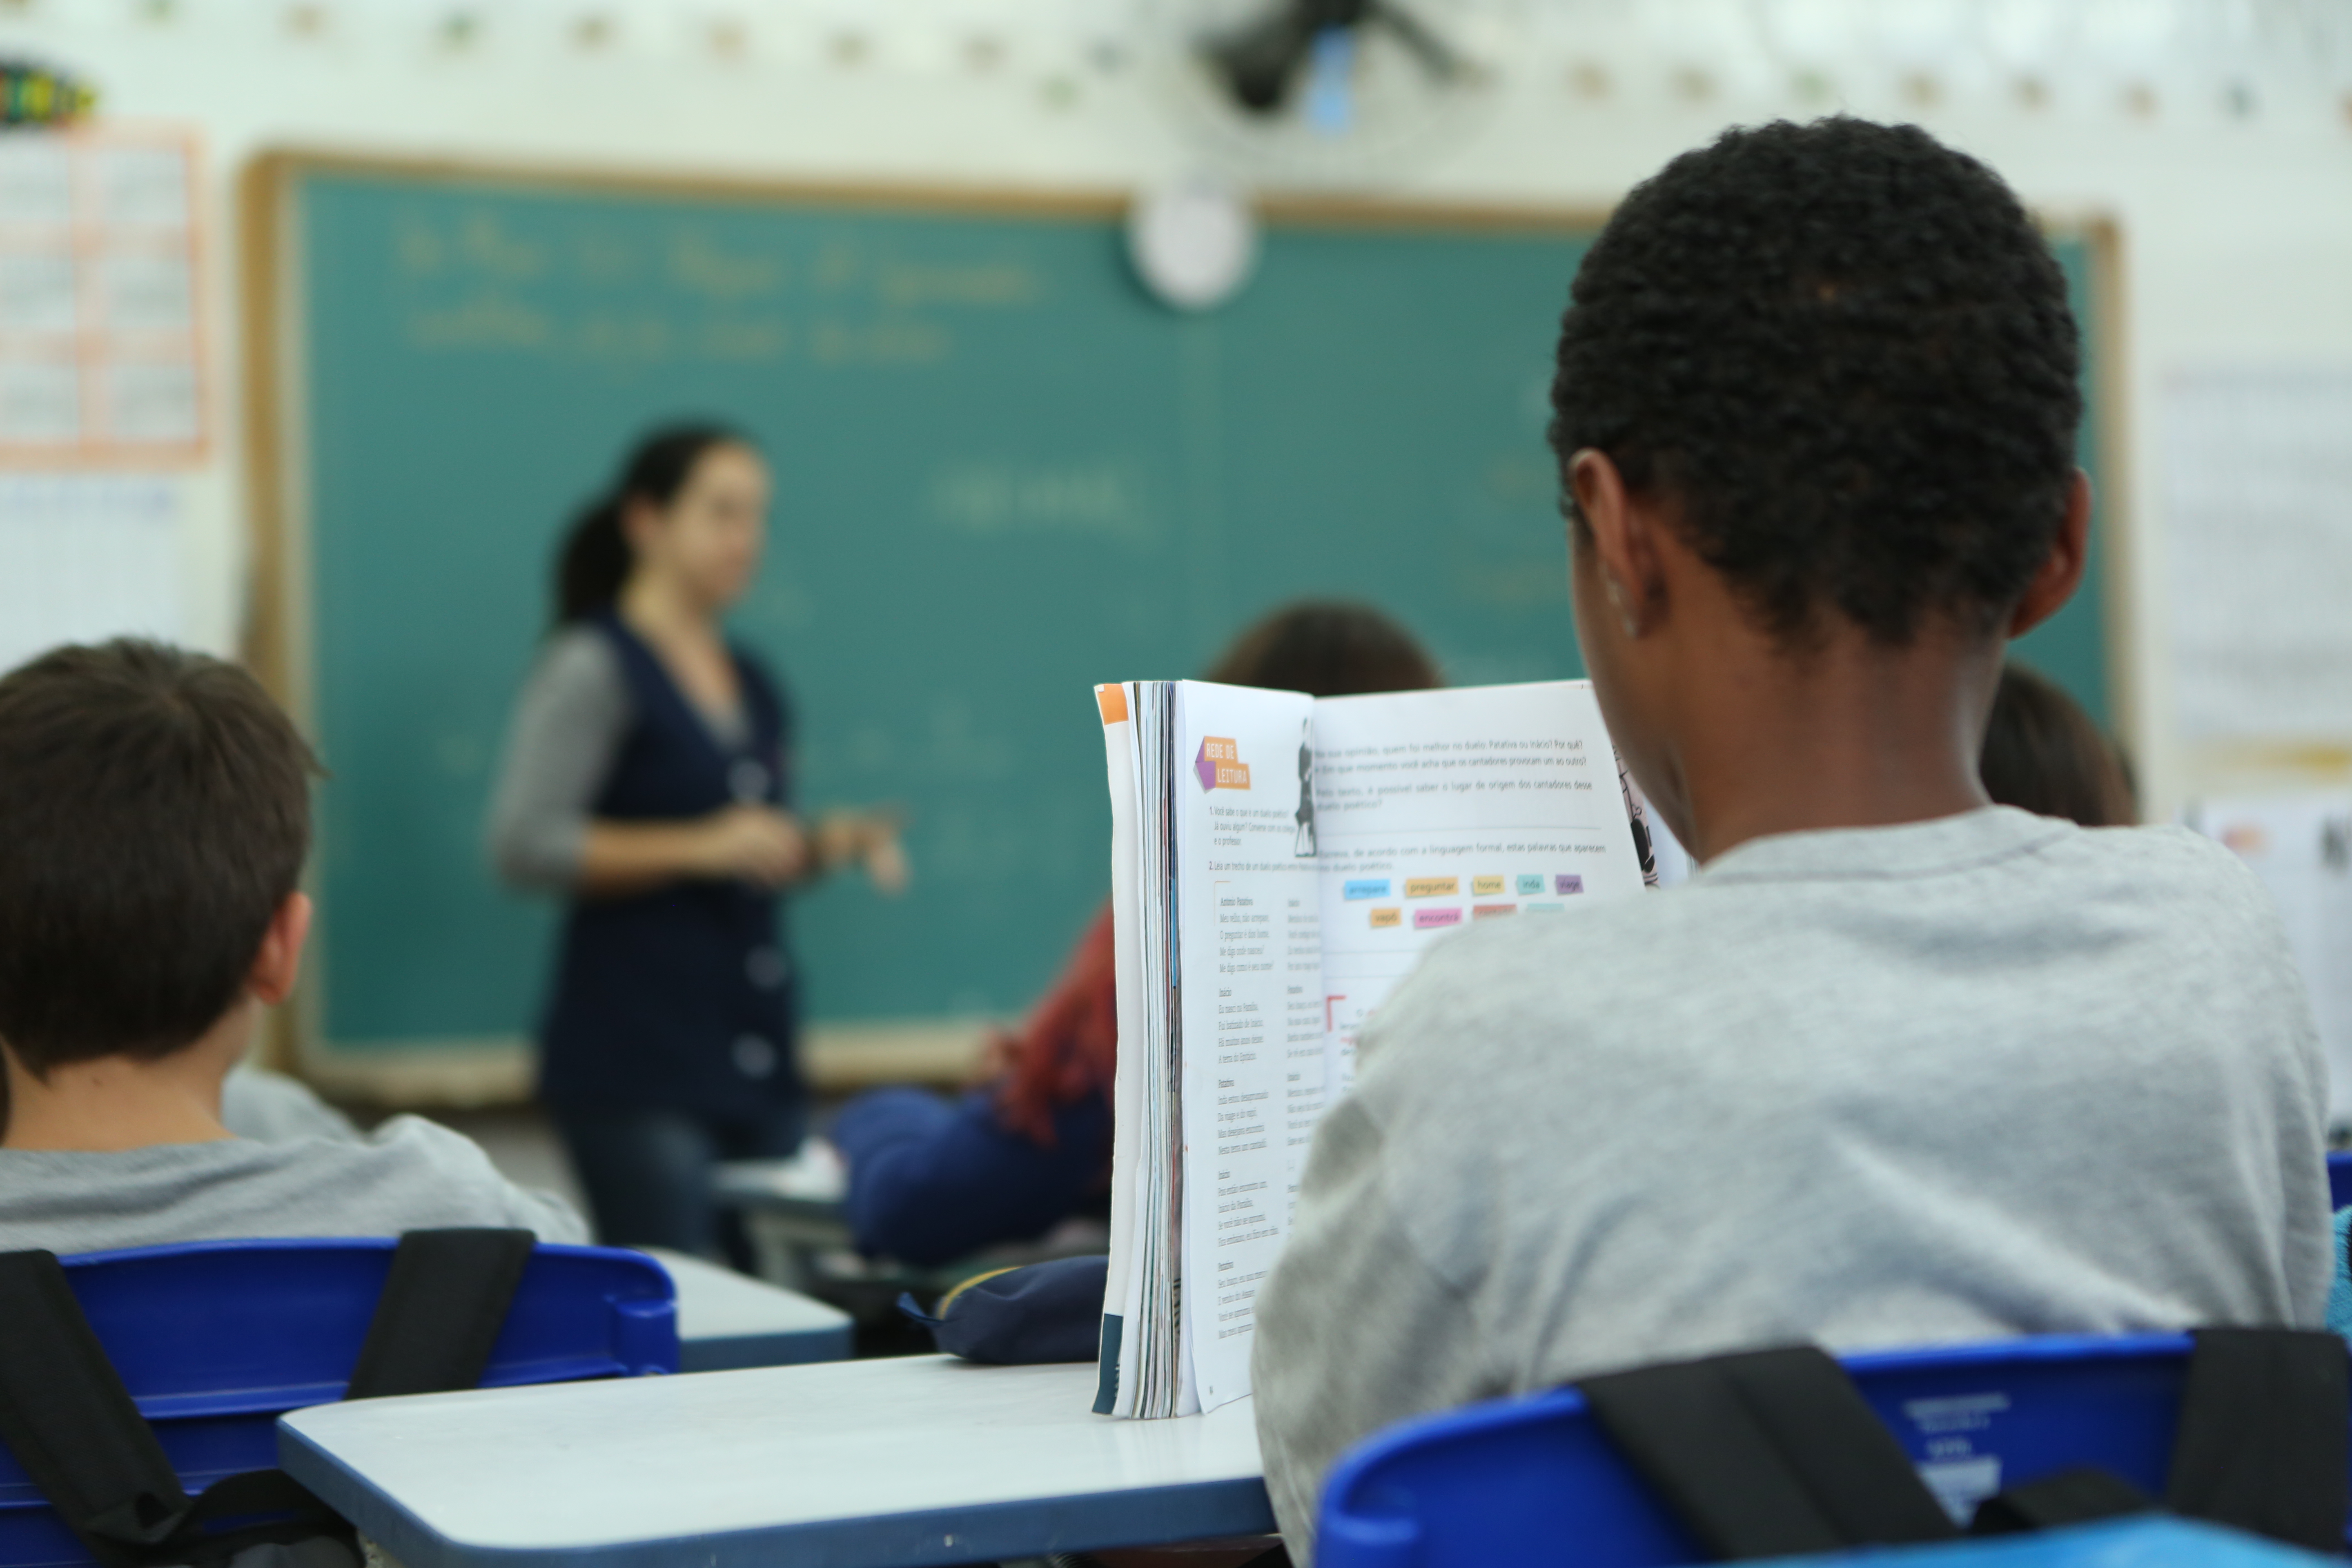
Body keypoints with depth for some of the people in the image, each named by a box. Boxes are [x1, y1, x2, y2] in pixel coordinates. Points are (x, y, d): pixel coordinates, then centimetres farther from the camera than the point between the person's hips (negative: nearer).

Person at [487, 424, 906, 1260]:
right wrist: (700, 846, -19)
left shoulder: (754, 683, 18)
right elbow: (523, 845, -15)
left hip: (758, 1057, 7)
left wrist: (826, 846, 7)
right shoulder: (592, 668, -4)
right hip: (638, 1061, -7)